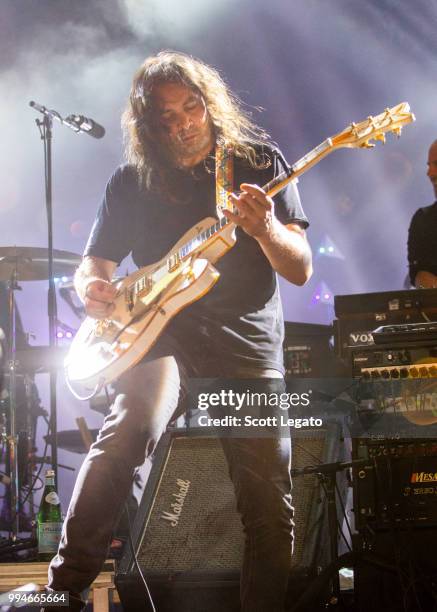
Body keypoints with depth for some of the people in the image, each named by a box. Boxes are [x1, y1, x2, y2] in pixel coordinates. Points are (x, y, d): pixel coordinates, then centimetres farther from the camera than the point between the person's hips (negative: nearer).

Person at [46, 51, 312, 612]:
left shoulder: (260, 162, 5)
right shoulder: (133, 181, 8)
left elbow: (300, 271, 1)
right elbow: (95, 261, 13)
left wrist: (265, 228, -21)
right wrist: (92, 287, -12)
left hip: (249, 342, 1)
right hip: (165, 334, -1)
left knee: (270, 506, 0)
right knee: (130, 428, -32)